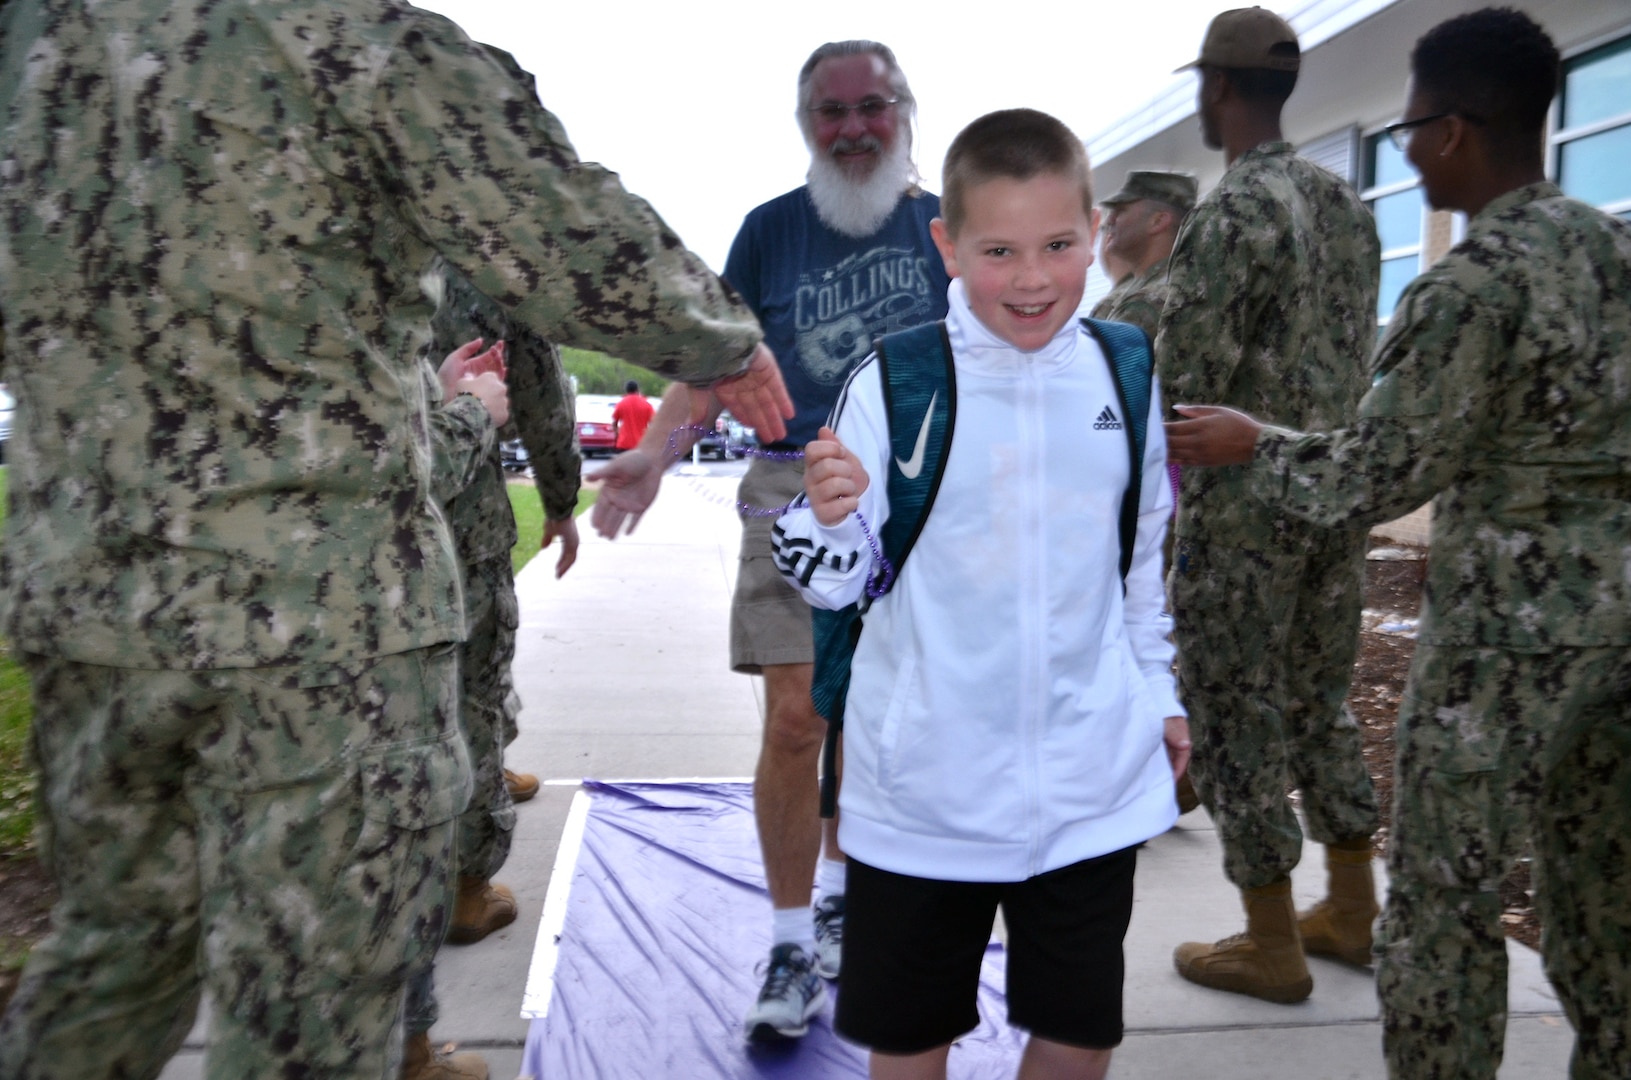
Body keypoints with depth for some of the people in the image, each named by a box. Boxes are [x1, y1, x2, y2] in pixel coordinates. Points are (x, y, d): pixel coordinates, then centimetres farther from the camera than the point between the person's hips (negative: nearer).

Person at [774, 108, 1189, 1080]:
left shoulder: (1126, 379, 0)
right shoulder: (893, 386, -12)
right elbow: (835, 582, -10)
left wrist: (1164, 694, 18)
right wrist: (829, 517, -31)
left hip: (1093, 781, 3)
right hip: (927, 781, -2)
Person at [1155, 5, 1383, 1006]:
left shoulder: (1230, 214, -17)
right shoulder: (1349, 204, 11)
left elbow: (1185, 381, -20)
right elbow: (1354, 354, 16)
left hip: (1246, 503, -8)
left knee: (1234, 718, 3)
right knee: (1320, 702, 19)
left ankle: (1272, 948, 14)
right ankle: (1353, 911, 30)